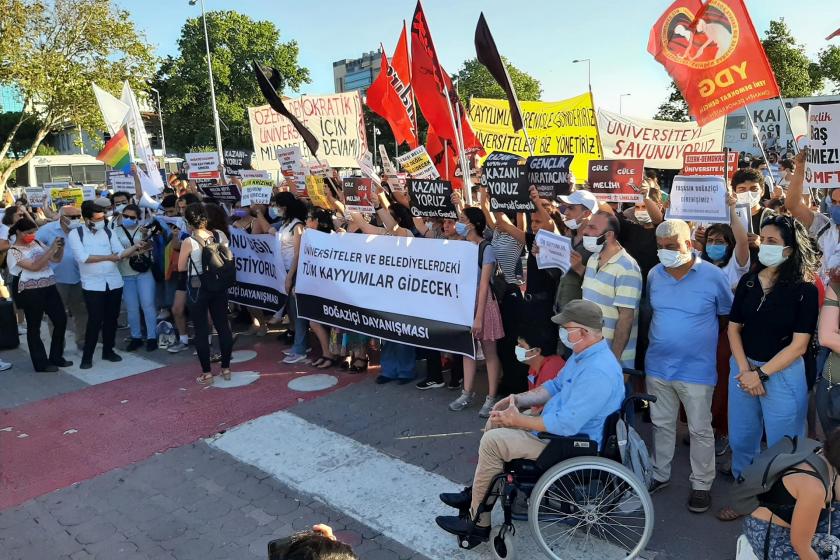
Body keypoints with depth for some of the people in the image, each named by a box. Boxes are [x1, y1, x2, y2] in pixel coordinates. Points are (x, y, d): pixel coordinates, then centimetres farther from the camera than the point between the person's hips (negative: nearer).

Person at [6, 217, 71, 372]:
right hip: (31, 292, -6)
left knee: (61, 320, 7)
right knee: (34, 327, 5)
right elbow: (34, 267, -19)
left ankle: (56, 357, 21)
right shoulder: (14, 251, -7)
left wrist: (60, 247, -7)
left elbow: (57, 259, 12)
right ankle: (41, 363, 13)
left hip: (49, 287, 6)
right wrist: (51, 249, -22)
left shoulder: (36, 243, 10)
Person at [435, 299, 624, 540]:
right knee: (496, 423, 11)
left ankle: (478, 522, 1)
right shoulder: (584, 353, 3)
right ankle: (478, 491, 21)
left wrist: (519, 420, -19)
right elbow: (556, 386, 15)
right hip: (566, 423, 10)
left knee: (492, 441, -14)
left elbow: (565, 425, -32)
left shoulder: (597, 373, -31)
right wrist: (519, 399, 1)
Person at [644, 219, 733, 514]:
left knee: (700, 430, 9)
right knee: (662, 424, 17)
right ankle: (660, 474, 34)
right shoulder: (654, 274, 0)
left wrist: (701, 336, 4)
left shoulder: (713, 275, -12)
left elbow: (729, 316, 1)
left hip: (696, 369, -4)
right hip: (657, 367, 4)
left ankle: (702, 484, 26)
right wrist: (659, 339, 11)